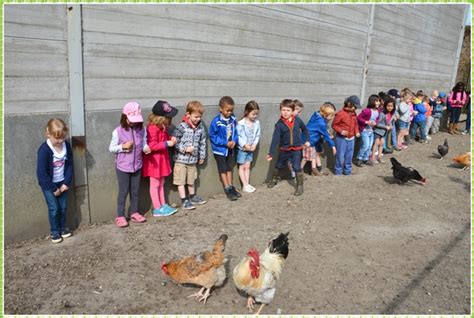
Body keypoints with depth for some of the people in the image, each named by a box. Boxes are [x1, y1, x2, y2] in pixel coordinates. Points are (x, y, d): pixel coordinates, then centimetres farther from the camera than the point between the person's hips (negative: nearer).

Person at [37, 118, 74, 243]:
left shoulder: (66, 145, -10)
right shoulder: (44, 150, -25)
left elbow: (70, 164, -1)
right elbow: (41, 172, -22)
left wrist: (67, 183, -7)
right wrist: (53, 188, -15)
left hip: (62, 182, 4)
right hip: (48, 184, -4)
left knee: (63, 207, 11)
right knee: (54, 208, 2)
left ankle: (63, 227, 31)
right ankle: (54, 231, 20)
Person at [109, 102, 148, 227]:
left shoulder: (142, 129, -5)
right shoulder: (118, 131, -14)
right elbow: (111, 148, -6)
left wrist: (146, 148, -17)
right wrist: (123, 146, -21)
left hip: (137, 166, 3)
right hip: (122, 167, -3)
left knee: (135, 191, 15)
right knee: (123, 192, 6)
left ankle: (134, 213, 33)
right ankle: (120, 216, 21)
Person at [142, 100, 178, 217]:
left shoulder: (162, 126, 5)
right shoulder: (153, 128, -24)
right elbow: (152, 146, -27)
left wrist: (171, 138, 1)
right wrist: (167, 144, -24)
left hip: (162, 157, 9)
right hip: (154, 160, -9)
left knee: (161, 182, 17)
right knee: (155, 184, 3)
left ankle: (163, 205, 29)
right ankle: (157, 209, 13)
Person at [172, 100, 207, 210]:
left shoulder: (200, 127, 1)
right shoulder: (181, 127, -16)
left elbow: (202, 142, 10)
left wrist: (202, 156, 14)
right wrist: (185, 149, -19)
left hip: (193, 159, 5)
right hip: (181, 159, -5)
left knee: (191, 180, 21)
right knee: (181, 181, 3)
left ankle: (192, 197, 38)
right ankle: (184, 201, 14)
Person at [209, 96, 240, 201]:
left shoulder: (233, 119, -5)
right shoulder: (216, 121, -20)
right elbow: (212, 136, -16)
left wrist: (234, 141, -13)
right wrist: (225, 143, -20)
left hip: (230, 149, 5)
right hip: (220, 149, -5)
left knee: (229, 168, 17)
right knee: (223, 170, 5)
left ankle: (231, 187, 29)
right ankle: (228, 189, 14)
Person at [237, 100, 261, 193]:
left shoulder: (257, 123, -3)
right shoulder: (241, 123, -19)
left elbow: (257, 135, 2)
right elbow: (238, 136, -17)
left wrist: (254, 144, -10)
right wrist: (245, 145, -19)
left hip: (251, 148, 5)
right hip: (242, 148, -5)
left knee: (247, 166, 13)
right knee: (242, 166, 5)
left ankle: (247, 184, 19)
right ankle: (245, 186, 10)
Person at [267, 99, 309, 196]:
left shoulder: (297, 120, -9)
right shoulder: (279, 124, -14)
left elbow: (304, 129, 11)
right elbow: (275, 139, -18)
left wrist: (307, 140, 7)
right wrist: (271, 153, -22)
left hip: (296, 149, -1)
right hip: (284, 149, 1)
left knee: (297, 167, -6)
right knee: (279, 166, 19)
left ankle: (300, 186, 8)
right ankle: (274, 179, 44)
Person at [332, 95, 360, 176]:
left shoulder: (353, 113, 5)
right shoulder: (340, 114, -14)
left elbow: (356, 124, 17)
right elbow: (334, 125, -8)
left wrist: (357, 132, 1)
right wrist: (341, 131, -21)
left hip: (351, 139, 6)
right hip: (342, 139, -6)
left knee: (349, 156, 13)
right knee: (340, 156, 0)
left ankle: (348, 171, 26)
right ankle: (338, 171, 16)